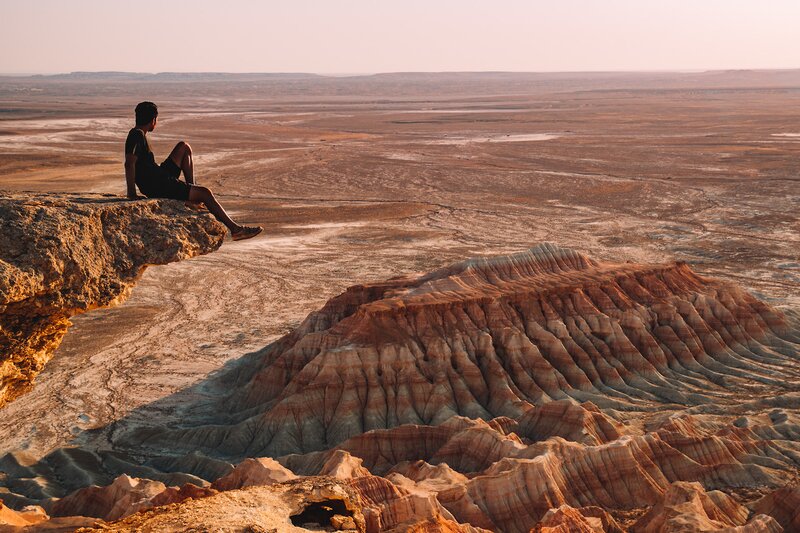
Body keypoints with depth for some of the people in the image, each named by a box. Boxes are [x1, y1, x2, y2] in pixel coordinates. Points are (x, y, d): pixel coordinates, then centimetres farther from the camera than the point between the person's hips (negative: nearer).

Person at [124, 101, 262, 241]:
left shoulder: (137, 134, 12)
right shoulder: (137, 135, -18)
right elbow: (130, 163, -29)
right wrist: (132, 193, -30)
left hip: (160, 177, 10)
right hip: (158, 187, -10)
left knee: (184, 147, 20)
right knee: (205, 193, -7)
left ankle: (191, 194, 16)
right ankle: (235, 229, -1)